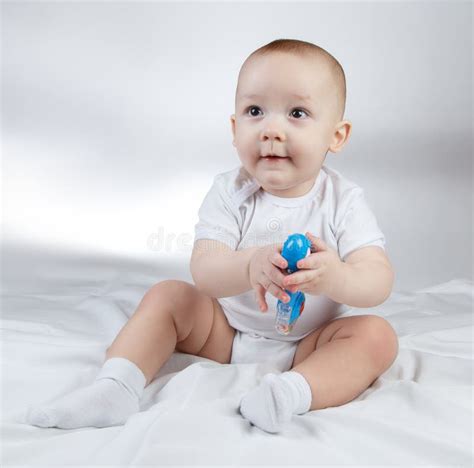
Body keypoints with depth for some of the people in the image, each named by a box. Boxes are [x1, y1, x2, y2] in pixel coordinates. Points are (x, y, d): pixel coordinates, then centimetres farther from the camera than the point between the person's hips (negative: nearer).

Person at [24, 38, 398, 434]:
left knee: (378, 335, -23)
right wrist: (250, 266, -48)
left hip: (308, 346, -1)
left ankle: (293, 391, -40)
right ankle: (117, 387, -19)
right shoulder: (229, 193, -12)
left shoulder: (343, 201, -15)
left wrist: (335, 277, -49)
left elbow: (379, 280, -25)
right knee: (167, 295, -10)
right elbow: (204, 273, -25)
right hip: (227, 333, 2)